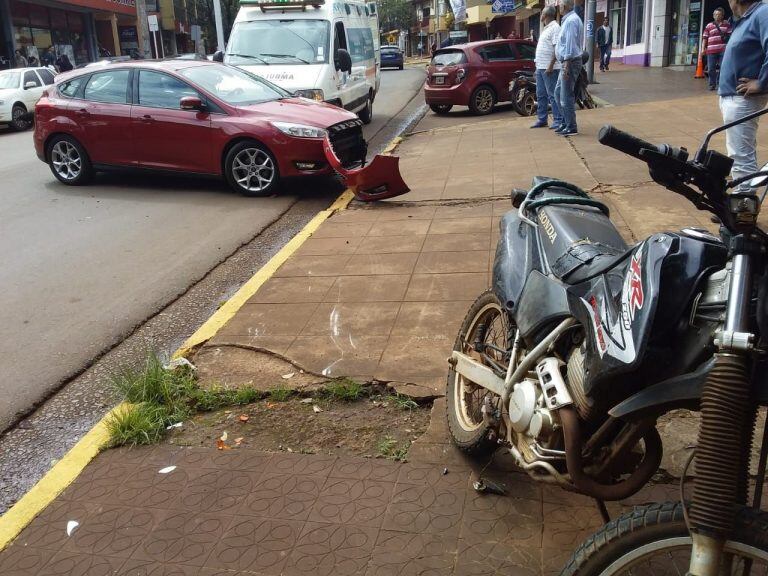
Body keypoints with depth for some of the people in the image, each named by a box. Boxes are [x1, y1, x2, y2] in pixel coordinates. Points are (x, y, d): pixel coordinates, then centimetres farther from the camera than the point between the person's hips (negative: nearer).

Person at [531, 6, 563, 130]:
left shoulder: (555, 28, -11)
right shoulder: (546, 28, 19)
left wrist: (551, 66, -24)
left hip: (549, 68, -10)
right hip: (540, 67, 10)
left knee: (553, 95, -8)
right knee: (541, 95, 14)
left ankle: (558, 120, -6)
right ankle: (542, 119, 22)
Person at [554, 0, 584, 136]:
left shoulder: (571, 20, -16)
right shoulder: (568, 19, 16)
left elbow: (570, 44, -22)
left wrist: (566, 65, -24)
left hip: (570, 63, -11)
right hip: (567, 63, 11)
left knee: (566, 96, -7)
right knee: (558, 92, 16)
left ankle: (571, 127, -2)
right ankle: (566, 122, 22)